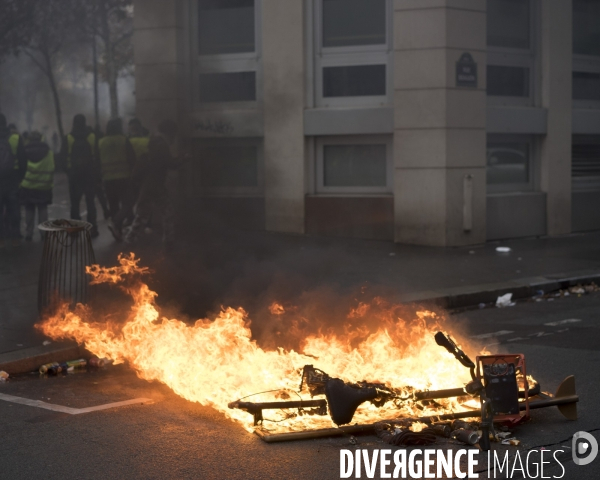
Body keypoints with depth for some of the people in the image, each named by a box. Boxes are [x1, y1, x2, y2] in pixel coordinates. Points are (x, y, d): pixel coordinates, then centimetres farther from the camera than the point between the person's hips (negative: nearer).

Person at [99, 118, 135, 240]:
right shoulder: (124, 140, -5)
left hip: (107, 179, 4)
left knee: (113, 206, 13)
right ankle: (115, 222, -26)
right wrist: (131, 171, 11)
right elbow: (132, 158, -5)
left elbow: (98, 161, 8)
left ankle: (118, 231, 13)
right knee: (127, 204, -3)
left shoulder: (101, 143, 6)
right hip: (123, 177, -4)